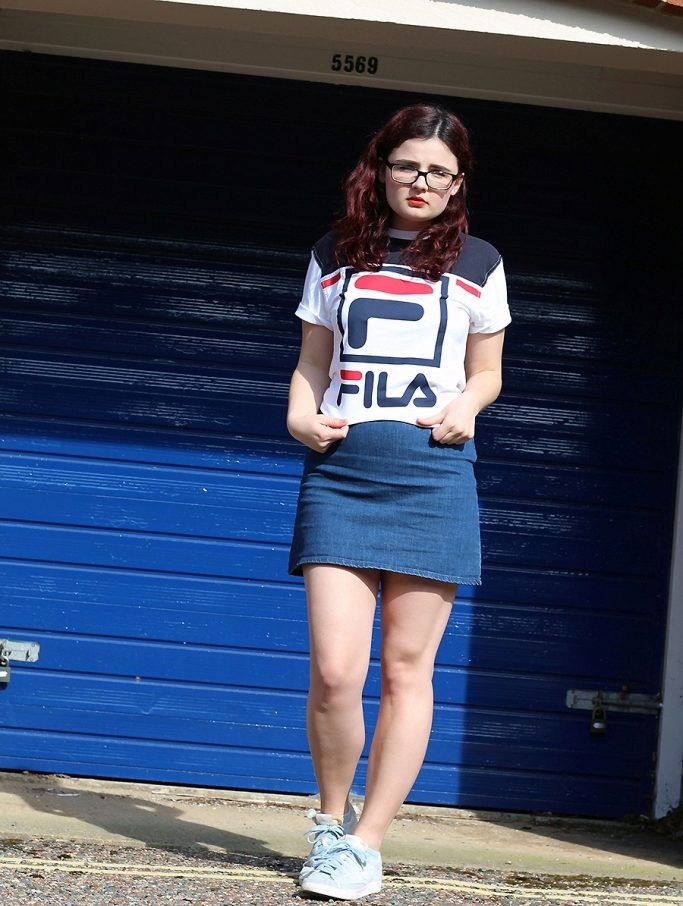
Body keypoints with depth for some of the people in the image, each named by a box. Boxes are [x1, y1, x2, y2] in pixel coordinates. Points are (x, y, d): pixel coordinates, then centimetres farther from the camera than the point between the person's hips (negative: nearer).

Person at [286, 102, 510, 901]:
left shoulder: (476, 265, 9)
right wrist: (302, 416, -4)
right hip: (340, 470, 0)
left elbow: (486, 372, 16)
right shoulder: (335, 257, 13)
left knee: (407, 669, -1)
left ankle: (366, 842, 7)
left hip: (431, 474, 0)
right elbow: (312, 364, 17)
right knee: (334, 671, -9)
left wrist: (464, 407, -6)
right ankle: (331, 818, 15)